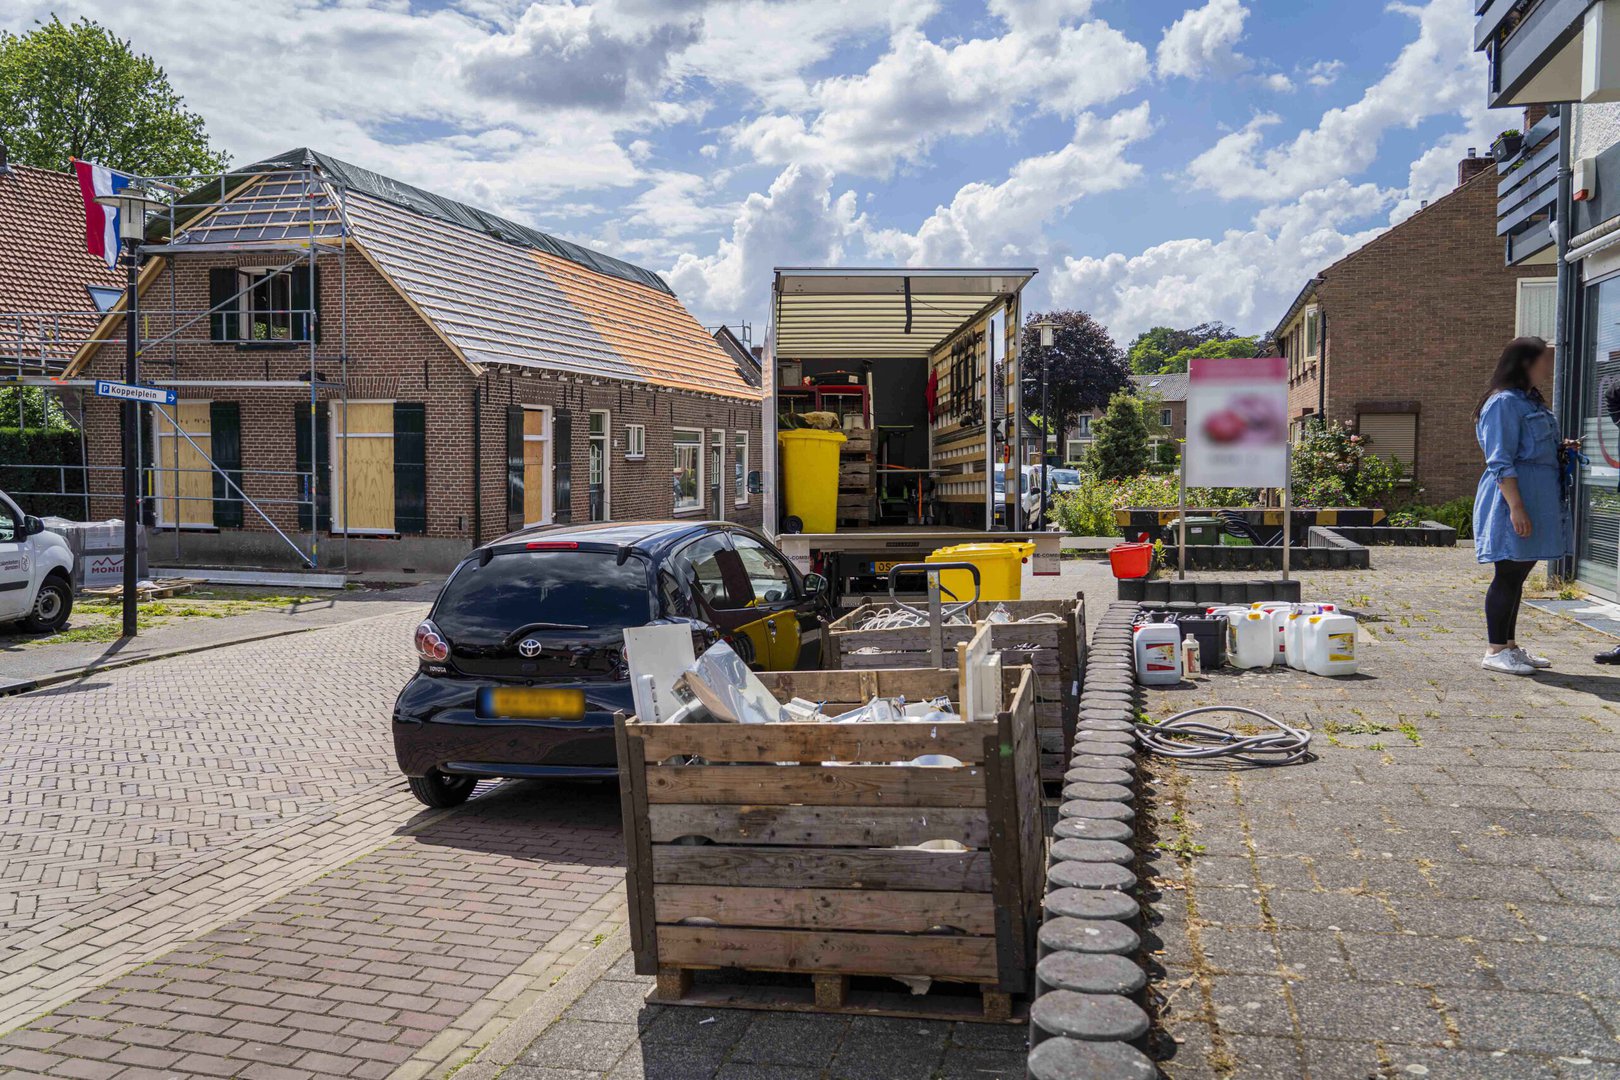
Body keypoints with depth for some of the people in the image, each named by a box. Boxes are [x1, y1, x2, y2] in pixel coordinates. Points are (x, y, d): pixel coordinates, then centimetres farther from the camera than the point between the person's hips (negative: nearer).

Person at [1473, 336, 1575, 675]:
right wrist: (1516, 506, -24)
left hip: (1538, 500, 10)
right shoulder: (1504, 403, -12)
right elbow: (1501, 462, -18)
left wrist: (1561, 450, 13)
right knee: (1509, 574, -6)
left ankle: (1509, 645, 21)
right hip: (1513, 498, -10)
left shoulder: (1532, 402, 19)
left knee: (1517, 574, 14)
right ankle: (1495, 650, 0)